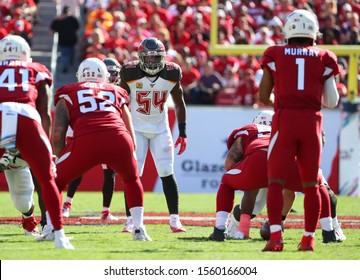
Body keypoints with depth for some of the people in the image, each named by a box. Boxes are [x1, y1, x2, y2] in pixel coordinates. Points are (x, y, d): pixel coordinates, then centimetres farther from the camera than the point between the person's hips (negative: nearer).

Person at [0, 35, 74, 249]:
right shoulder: (38, 72, 26)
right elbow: (45, 113, 21)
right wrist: (48, 148, 25)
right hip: (26, 118, 0)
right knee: (47, 180, 13)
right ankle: (59, 235, 7)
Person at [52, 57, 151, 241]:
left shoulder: (68, 96, 24)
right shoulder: (116, 93, 31)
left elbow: (58, 135, 12)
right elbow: (130, 134, 31)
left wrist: (59, 158, 28)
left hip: (86, 141, -2)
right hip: (119, 139, 2)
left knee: (56, 182, 20)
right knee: (132, 180, 32)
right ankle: (139, 229, 24)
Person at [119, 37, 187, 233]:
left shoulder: (172, 73, -11)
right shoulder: (130, 73, -16)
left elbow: (179, 104, 3)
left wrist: (182, 134, 2)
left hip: (160, 129, 1)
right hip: (136, 128, -1)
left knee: (167, 173, -6)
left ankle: (175, 220, -3)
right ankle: (131, 220, -1)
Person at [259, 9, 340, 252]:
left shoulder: (275, 55, 5)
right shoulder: (323, 58, 7)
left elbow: (264, 97, 8)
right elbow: (332, 101, 7)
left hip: (285, 120, -1)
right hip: (312, 122, 1)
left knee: (276, 180, 0)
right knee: (311, 184, 11)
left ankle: (276, 235, -14)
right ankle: (309, 238, 12)